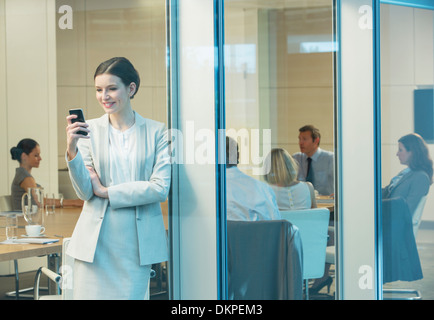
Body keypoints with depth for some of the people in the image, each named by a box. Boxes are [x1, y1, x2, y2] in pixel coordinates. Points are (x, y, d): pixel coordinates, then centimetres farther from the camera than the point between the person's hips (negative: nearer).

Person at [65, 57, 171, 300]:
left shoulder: (157, 132, 2)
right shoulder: (89, 130, 3)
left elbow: (161, 188, -7)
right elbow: (85, 192, -2)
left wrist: (106, 192, -7)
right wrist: (72, 150, -18)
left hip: (137, 241, 0)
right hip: (96, 241, 1)